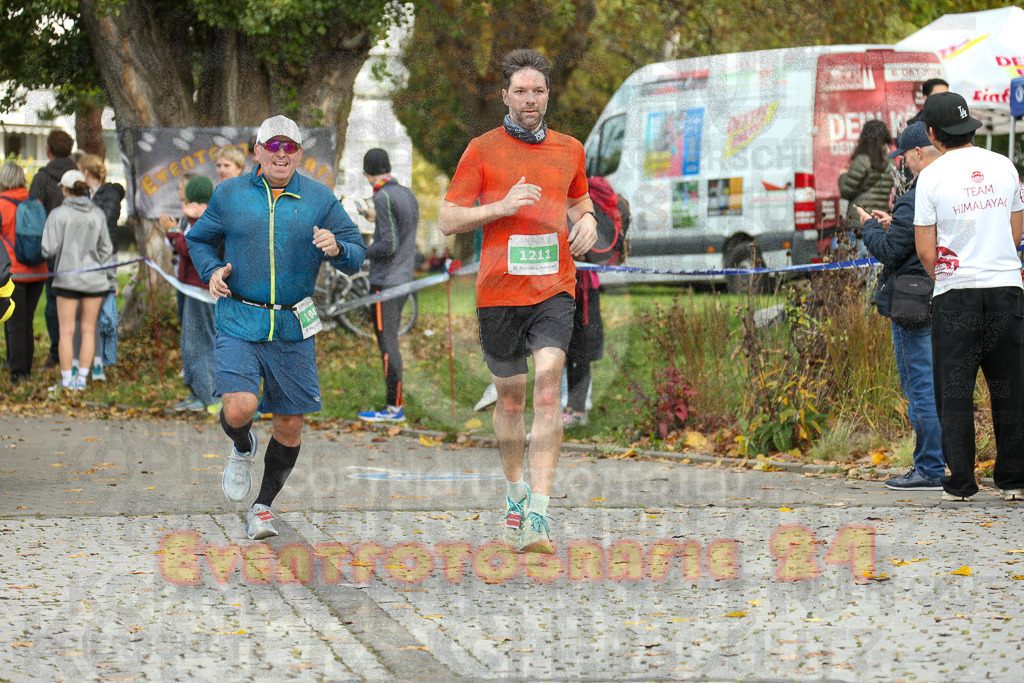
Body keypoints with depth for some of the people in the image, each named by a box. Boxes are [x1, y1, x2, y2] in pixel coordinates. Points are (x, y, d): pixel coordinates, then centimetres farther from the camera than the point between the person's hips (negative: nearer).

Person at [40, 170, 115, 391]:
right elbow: (106, 249, 8)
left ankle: (66, 381, 2)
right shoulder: (98, 215, 3)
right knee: (88, 330, 9)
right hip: (95, 279, 3)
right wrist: (111, 279, 18)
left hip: (68, 277, -3)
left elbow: (49, 250, -10)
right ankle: (82, 379, 9)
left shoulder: (58, 215, -8)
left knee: (67, 331, 2)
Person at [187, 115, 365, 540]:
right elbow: (198, 239, 18)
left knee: (290, 424, 4)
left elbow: (356, 254, 4)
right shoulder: (230, 194, 4)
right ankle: (242, 450, 16)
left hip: (293, 329, 2)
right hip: (238, 325, -1)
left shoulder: (319, 199, 4)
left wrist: (337, 249, -19)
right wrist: (212, 270, -2)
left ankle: (264, 506, 24)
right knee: (239, 408, -21)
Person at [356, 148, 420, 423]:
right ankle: (396, 403, 14)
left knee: (387, 342, -5)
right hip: (404, 277, 9)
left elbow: (389, 245, -19)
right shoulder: (408, 195, 12)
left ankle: (395, 407, -5)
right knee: (389, 341, 13)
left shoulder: (384, 197, -14)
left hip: (385, 280, -9)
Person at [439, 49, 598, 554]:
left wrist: (588, 221, 5)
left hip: (554, 290, 1)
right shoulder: (482, 151, 2)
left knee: (547, 391, -17)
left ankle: (538, 515, -22)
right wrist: (502, 206, -14)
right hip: (499, 293, -1)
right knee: (510, 399, 9)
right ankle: (515, 494, 34)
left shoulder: (569, 150, 11)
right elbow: (448, 220, 0)